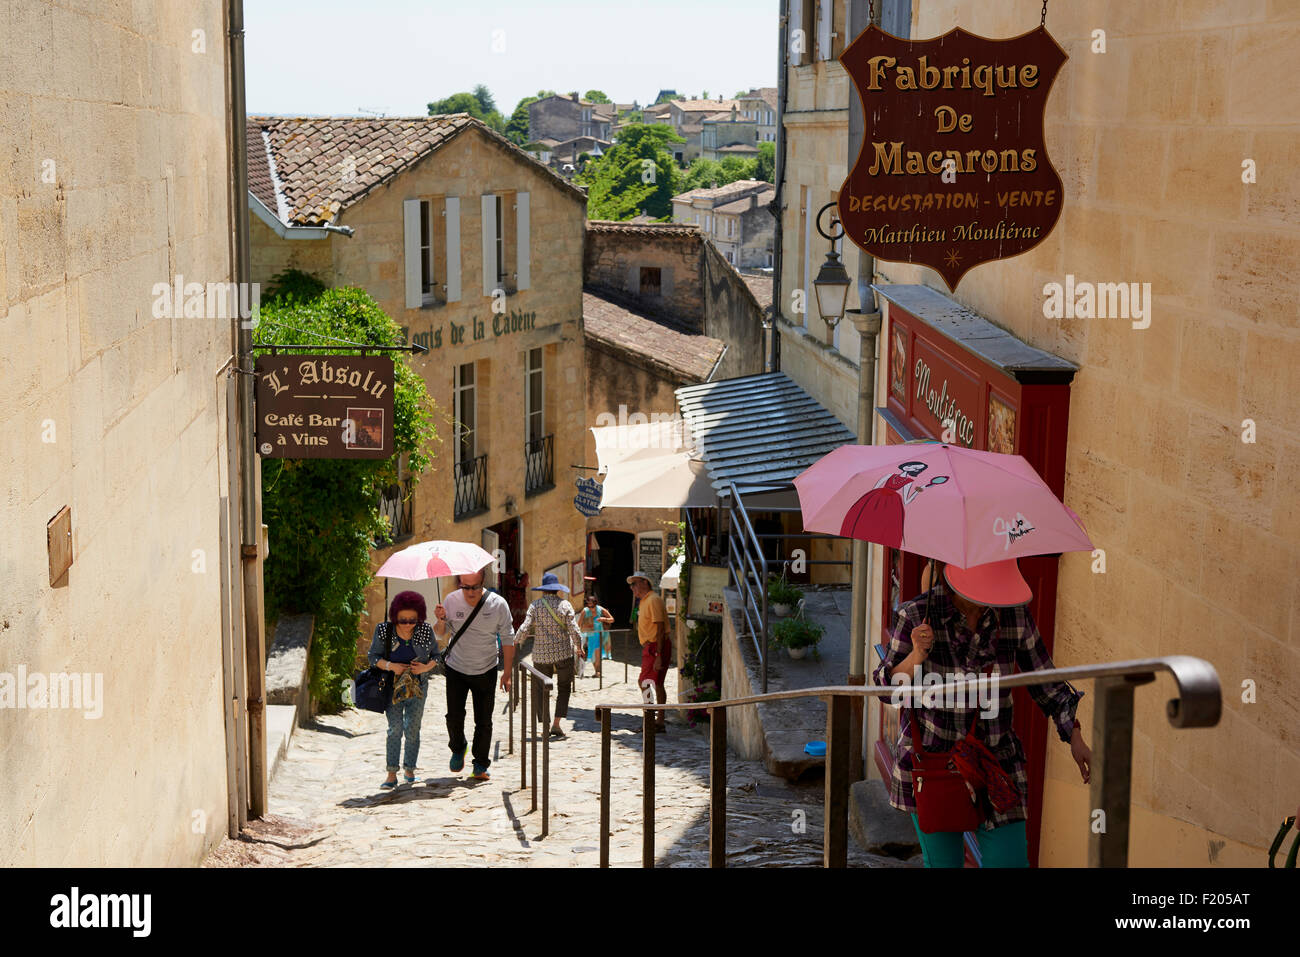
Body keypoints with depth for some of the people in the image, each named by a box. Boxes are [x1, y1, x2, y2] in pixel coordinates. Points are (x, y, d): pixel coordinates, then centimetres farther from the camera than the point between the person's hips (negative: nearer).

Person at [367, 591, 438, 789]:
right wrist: (391, 666, -21)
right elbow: (373, 657, -4)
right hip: (392, 686, -1)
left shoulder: (426, 631, -7)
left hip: (417, 686, 1)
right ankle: (392, 774, -4)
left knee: (412, 729, 4)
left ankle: (410, 769, 21)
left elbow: (435, 655, 4)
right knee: (395, 728, -8)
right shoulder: (383, 630, -10)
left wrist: (426, 667, -16)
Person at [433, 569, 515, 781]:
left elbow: (508, 639, -3)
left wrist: (507, 672, -4)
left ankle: (481, 765, 15)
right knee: (454, 716, -2)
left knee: (483, 721, 1)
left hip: (485, 671, -1)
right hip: (456, 668, 1)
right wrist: (441, 620, -20)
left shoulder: (498, 604, -13)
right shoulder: (452, 601, -9)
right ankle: (458, 749, 28)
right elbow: (441, 634, 3)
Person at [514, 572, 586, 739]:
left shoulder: (535, 606, -3)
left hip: (541, 655, 1)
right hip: (563, 653, -1)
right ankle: (556, 724, -1)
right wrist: (579, 647, 10)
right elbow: (574, 630, -7)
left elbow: (524, 629, -8)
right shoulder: (564, 604, -4)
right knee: (564, 688, 10)